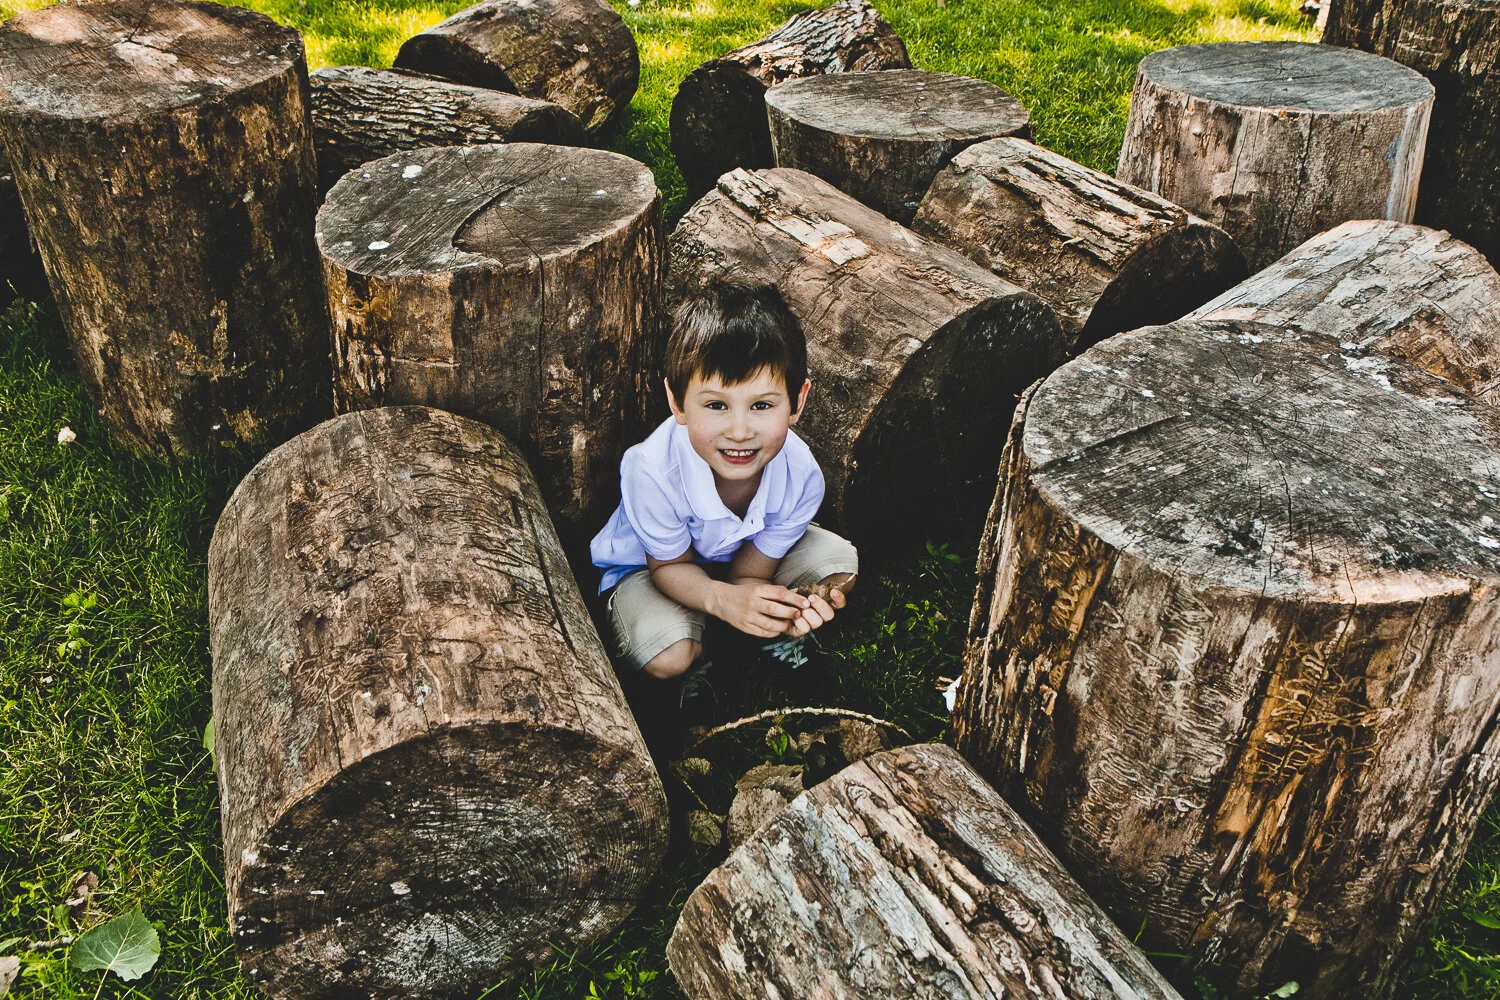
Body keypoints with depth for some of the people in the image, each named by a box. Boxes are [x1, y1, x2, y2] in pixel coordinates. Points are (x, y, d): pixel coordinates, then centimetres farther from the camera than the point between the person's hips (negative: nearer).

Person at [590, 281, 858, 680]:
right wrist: (723, 598, -45)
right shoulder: (653, 471, -40)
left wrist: (781, 606, -45)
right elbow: (670, 566, -22)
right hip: (650, 566, -3)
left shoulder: (801, 477, -30)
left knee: (839, 563, -14)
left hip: (743, 560, 4)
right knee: (669, 658, -29)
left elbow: (748, 574, -20)